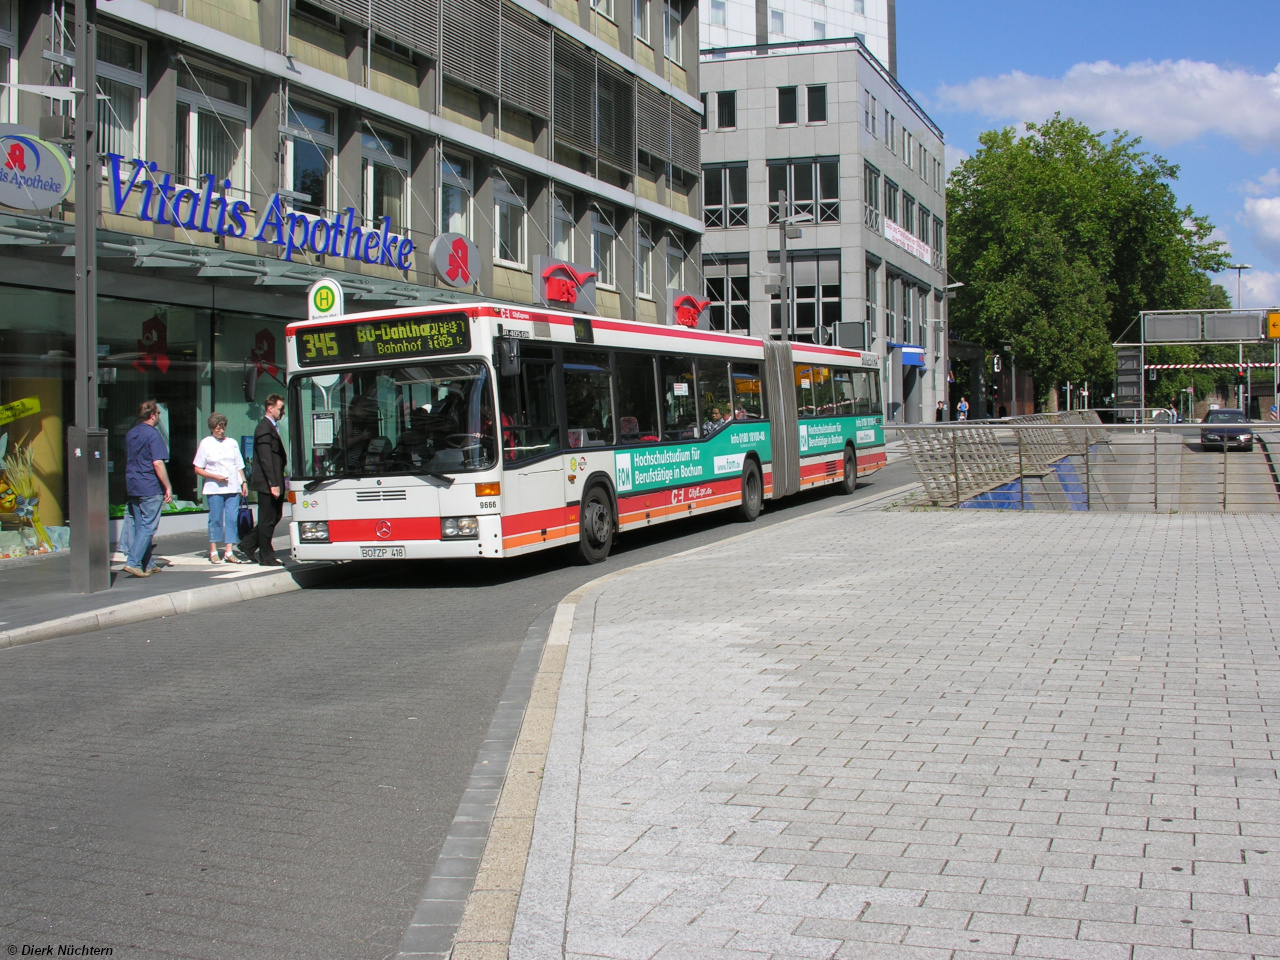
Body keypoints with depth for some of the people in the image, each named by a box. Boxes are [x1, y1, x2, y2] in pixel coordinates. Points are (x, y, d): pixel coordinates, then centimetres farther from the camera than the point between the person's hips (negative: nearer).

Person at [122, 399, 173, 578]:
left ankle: (147, 565, 14)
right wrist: (168, 487, -14)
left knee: (137, 526, 10)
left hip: (132, 488, 8)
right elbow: (157, 464, -18)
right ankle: (133, 562, -12)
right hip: (150, 488, -8)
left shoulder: (130, 434, 14)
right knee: (148, 527, -5)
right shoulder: (153, 434, -12)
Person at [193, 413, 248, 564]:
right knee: (215, 519, -1)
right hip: (214, 489, -3)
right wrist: (215, 476, -11)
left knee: (231, 518, -2)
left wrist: (244, 483, 9)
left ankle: (229, 552, 1)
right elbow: (198, 470, 1)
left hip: (233, 487, 3)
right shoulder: (205, 444, 2)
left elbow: (239, 466, 18)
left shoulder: (232, 443, 13)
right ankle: (213, 551, 8)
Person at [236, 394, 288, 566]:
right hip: (267, 483, -10)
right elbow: (265, 459, -20)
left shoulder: (272, 427, 17)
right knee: (267, 520, -1)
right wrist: (273, 484, -23)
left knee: (273, 518, 16)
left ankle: (248, 545, 24)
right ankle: (266, 557, 7)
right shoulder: (264, 428, -15)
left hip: (274, 482, 10)